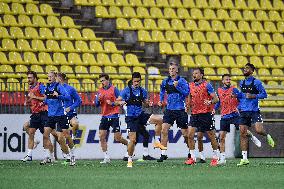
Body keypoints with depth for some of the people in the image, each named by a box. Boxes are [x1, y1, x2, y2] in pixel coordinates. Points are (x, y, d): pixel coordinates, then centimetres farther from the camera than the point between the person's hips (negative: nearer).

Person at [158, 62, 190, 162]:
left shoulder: (181, 81, -6)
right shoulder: (165, 81, 8)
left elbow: (186, 92, -14)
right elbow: (162, 91, 28)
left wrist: (177, 86, -23)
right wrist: (161, 100, 15)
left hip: (180, 110, -4)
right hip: (169, 109, 4)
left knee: (185, 133, 2)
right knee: (164, 130, -10)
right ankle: (163, 154, -7)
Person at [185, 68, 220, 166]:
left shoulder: (207, 85, -7)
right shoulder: (191, 85, 9)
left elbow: (216, 99, -9)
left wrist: (210, 102, -29)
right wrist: (188, 106, 8)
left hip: (206, 114, -5)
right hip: (194, 114, 5)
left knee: (211, 135, 2)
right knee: (190, 135, -7)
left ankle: (215, 157, 14)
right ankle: (192, 157, 0)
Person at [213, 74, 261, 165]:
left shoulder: (233, 89, -2)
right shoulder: (219, 91, 9)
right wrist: (214, 109, 9)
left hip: (234, 115, -3)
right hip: (224, 116, 3)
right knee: (222, 137, -2)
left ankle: (252, 137, 24)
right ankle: (222, 158, 3)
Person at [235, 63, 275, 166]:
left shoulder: (256, 82, -4)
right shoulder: (242, 83, 13)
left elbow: (264, 94, -5)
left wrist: (253, 96, -16)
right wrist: (237, 95, 10)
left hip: (254, 111, -5)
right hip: (244, 111, 5)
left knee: (259, 130, -19)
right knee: (243, 134, -3)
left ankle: (267, 136, 19)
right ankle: (244, 158, -1)